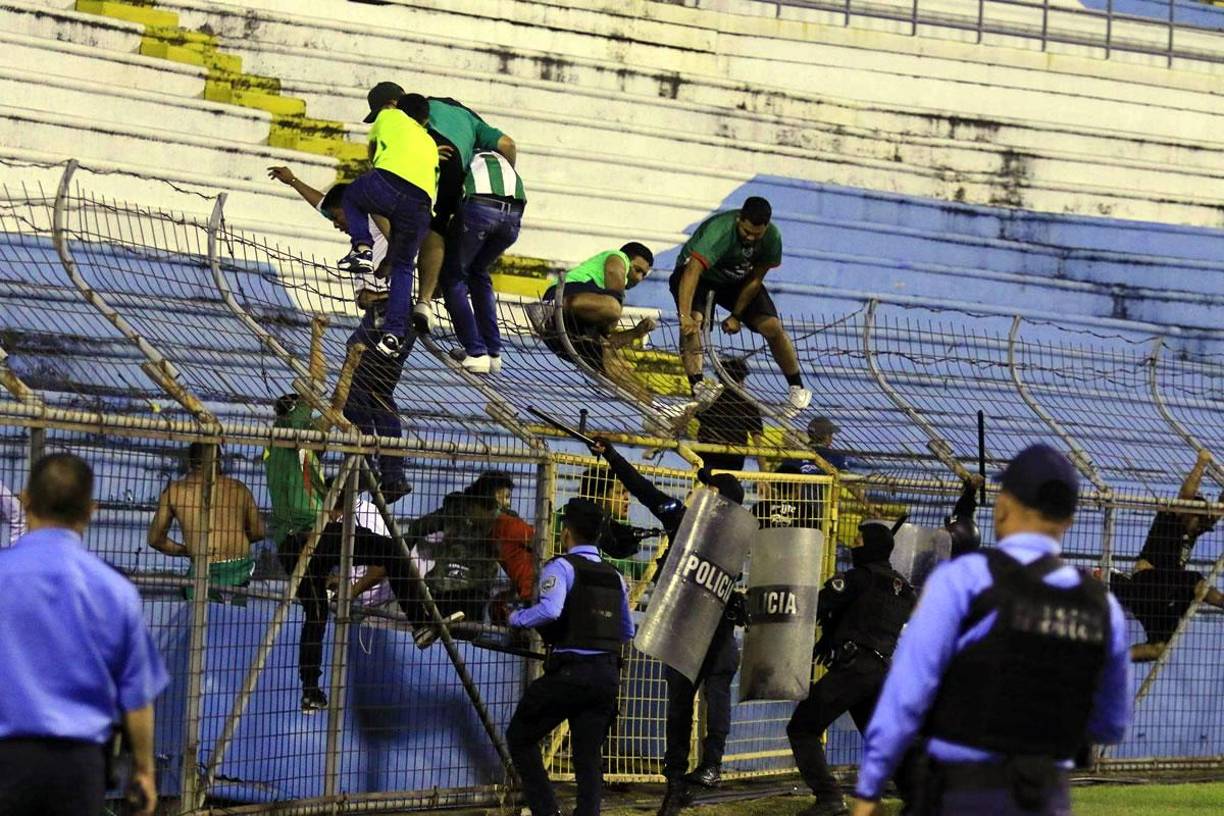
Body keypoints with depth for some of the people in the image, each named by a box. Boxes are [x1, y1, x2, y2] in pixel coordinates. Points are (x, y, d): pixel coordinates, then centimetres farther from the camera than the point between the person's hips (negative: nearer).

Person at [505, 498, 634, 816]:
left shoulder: (562, 567, -5)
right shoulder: (615, 577, 16)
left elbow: (549, 611, -22)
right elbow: (627, 632, 24)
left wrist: (517, 617, -5)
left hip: (570, 672, -6)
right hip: (608, 675, 6)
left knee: (520, 736, 10)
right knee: (589, 755, 9)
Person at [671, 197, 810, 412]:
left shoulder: (772, 237, -22)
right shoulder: (720, 230, -39)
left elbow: (755, 279, -11)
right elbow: (692, 271, -50)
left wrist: (736, 316, -15)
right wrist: (684, 315, -60)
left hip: (738, 279, 4)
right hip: (701, 275, -4)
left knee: (772, 327, -9)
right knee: (693, 320, -32)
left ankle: (798, 388, 7)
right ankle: (697, 384, -38)